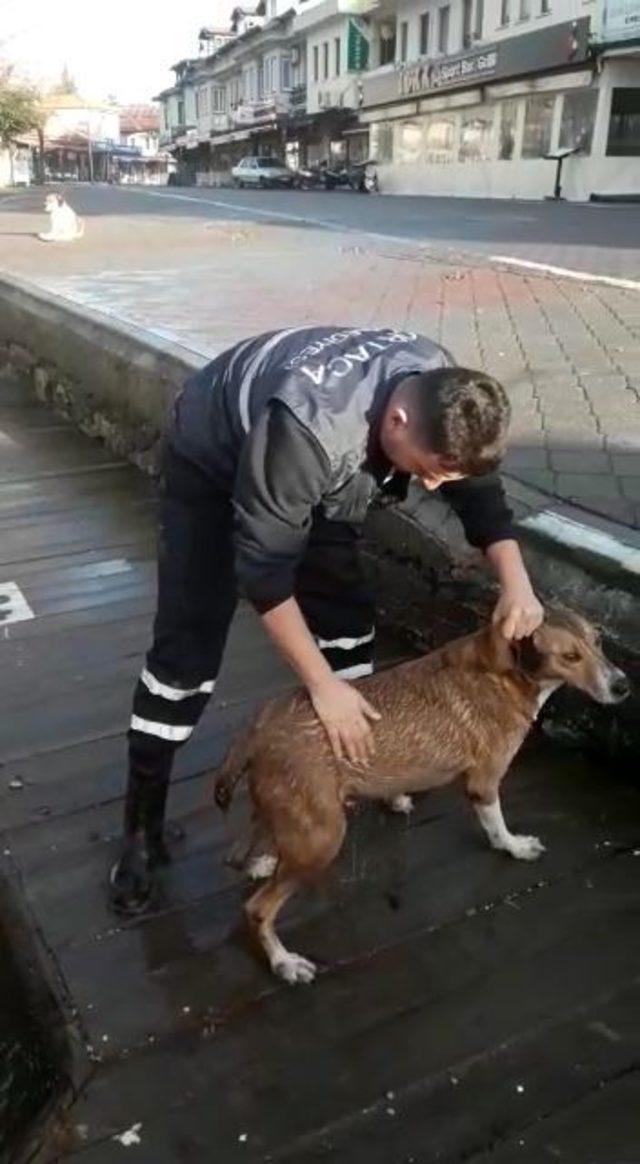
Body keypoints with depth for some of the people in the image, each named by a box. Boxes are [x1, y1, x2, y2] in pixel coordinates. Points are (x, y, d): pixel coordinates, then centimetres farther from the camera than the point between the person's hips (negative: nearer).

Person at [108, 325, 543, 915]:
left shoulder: (443, 395, -24)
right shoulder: (312, 426, -45)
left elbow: (479, 484, -6)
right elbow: (263, 565, -37)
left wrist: (516, 580, -21)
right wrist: (322, 684, -34)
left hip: (314, 475, 6)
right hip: (213, 466, -6)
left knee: (349, 613, 3)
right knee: (187, 648, -10)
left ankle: (355, 769, 24)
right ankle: (142, 829, 4)